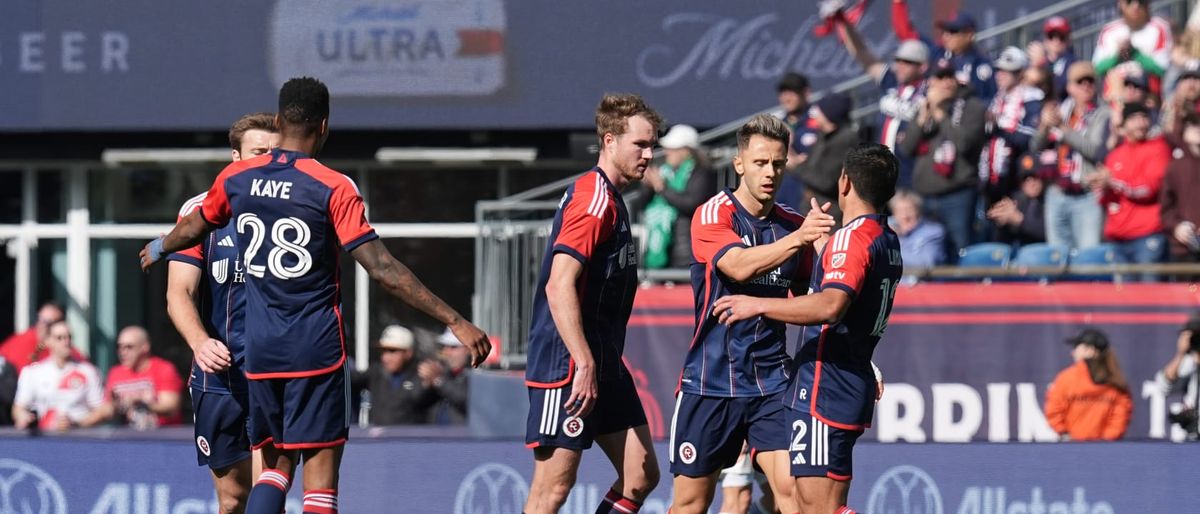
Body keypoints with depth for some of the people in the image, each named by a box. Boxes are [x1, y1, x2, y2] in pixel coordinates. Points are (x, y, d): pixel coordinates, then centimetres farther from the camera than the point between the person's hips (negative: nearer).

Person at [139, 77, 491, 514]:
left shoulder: (236, 179, 3)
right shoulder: (333, 188, -11)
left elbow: (193, 229, 23)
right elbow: (382, 269, -16)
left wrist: (158, 248, 47)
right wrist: (454, 321, -14)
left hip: (260, 349, 5)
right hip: (317, 348, -5)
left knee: (276, 464, 15)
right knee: (320, 470, -2)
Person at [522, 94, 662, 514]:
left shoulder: (610, 200, 17)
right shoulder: (593, 199, -14)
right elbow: (559, 287, -23)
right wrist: (583, 365, -26)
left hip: (605, 366, 10)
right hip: (567, 366, -10)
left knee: (641, 475, 6)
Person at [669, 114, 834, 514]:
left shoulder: (794, 224, 7)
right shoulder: (712, 215, -7)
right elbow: (738, 267, -27)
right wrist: (798, 238, -39)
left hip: (771, 382, 3)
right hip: (711, 380, -3)